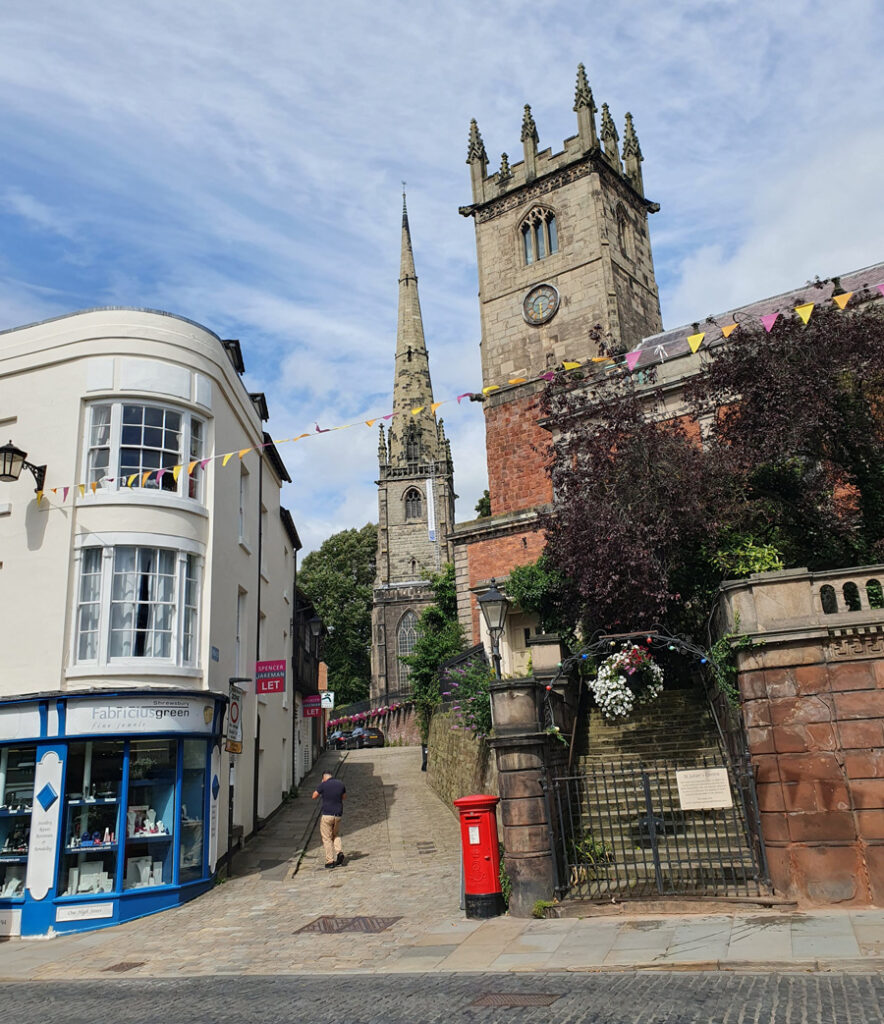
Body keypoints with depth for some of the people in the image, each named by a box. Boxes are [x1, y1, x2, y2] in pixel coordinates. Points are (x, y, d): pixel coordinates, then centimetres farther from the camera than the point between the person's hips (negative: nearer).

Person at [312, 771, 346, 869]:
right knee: (336, 835, 23)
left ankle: (330, 861, 2)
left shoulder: (323, 784, -10)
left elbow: (314, 796, -1)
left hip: (326, 814, -4)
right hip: (338, 814, 4)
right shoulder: (341, 784, 4)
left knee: (327, 838, 5)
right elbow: (344, 796, 19)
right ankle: (339, 852, 0)